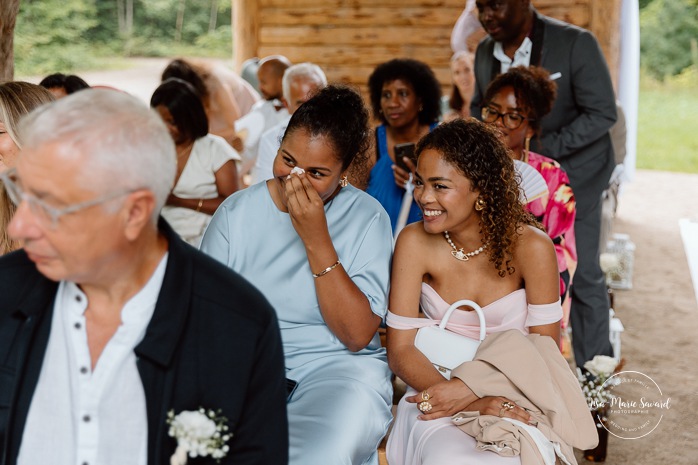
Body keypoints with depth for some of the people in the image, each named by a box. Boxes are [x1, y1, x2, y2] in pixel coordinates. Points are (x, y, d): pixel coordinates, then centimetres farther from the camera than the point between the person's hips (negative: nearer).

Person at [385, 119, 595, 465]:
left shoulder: (530, 247, -12)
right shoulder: (414, 242, -9)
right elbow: (400, 349, -9)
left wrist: (468, 388, -21)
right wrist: (474, 403, -23)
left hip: (512, 395, 0)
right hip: (435, 384, 1)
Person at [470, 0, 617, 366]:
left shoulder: (576, 44, -17)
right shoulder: (485, 52, 0)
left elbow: (602, 113, -17)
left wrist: (542, 149, -24)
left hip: (572, 174, -5)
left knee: (582, 274, 0)